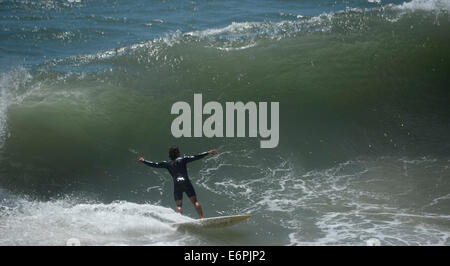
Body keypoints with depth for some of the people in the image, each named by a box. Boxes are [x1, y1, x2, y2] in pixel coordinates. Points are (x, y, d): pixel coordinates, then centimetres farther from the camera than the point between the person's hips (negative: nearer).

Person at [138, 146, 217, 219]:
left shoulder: (167, 163, 16)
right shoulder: (182, 159, 10)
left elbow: (154, 164, 21)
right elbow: (195, 157, 2)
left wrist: (143, 161, 35)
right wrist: (208, 153, 4)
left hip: (177, 184, 2)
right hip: (186, 182, -2)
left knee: (179, 205, 6)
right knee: (195, 201, 0)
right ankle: (202, 218, -13)